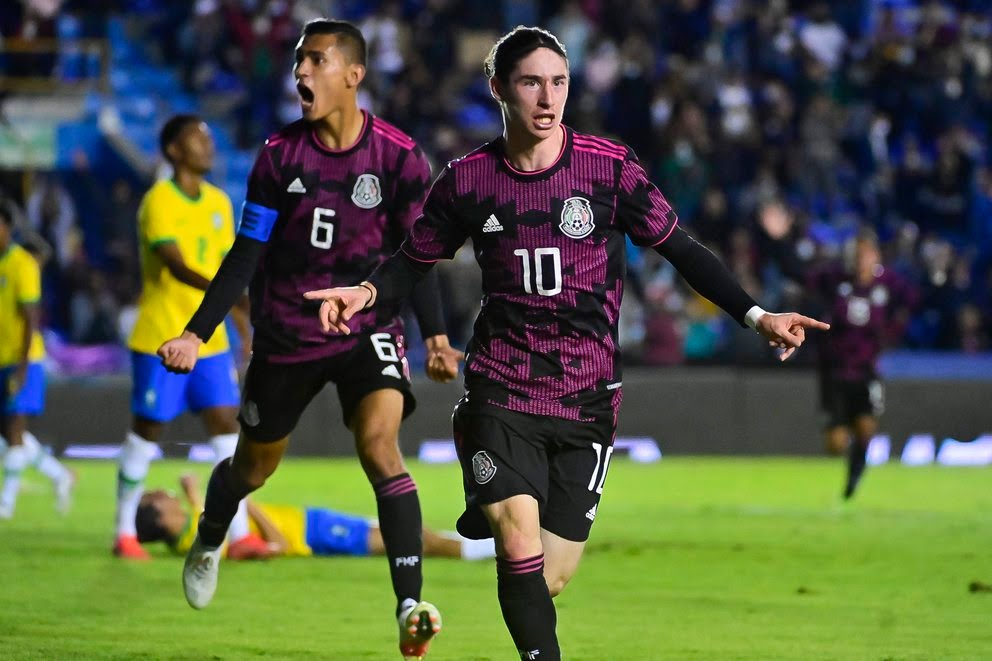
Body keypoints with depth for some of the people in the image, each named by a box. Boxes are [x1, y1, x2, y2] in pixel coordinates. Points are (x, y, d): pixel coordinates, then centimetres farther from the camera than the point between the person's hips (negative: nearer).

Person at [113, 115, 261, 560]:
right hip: (160, 340, -6)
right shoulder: (159, 201, -13)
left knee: (226, 426, -2)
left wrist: (243, 319, 11)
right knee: (147, 431, 2)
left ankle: (239, 535, -3)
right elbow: (176, 265, -25)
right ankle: (125, 533, 13)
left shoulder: (219, 202, 9)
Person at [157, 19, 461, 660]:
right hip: (287, 334, 2)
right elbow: (246, 256, 0)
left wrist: (436, 337, -17)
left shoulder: (398, 156, -9)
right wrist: (196, 334, -7)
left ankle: (410, 607, -30)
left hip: (370, 327, -2)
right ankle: (209, 541, 51)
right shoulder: (281, 154, -4)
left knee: (379, 444, -26)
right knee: (253, 467, 16)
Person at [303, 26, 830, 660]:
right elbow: (415, 260, 11)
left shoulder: (610, 168, -4)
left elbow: (681, 250, 3)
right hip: (501, 389, 0)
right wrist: (366, 293, -10)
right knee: (518, 542, -21)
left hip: (588, 398, 0)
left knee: (549, 580, 0)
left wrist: (756, 315, -6)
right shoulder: (469, 179, -1)